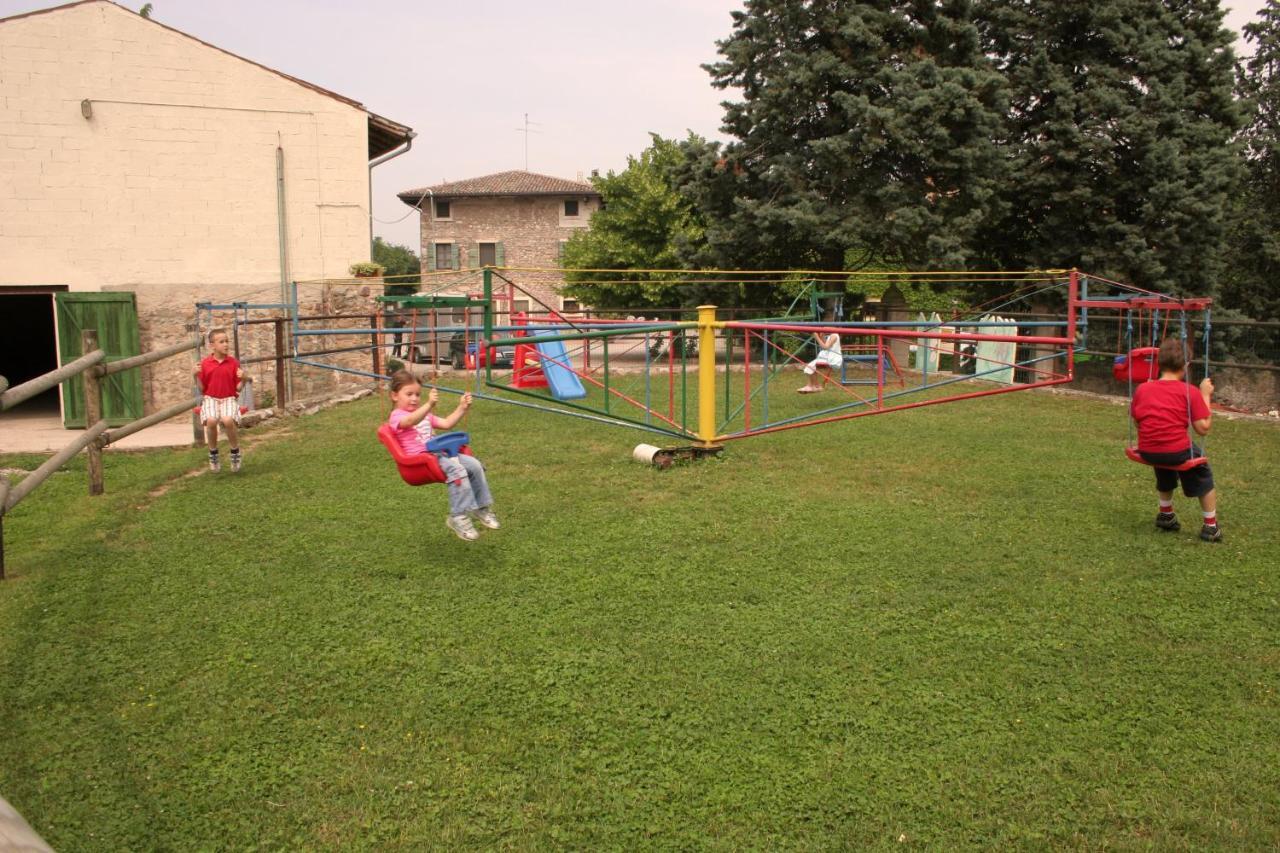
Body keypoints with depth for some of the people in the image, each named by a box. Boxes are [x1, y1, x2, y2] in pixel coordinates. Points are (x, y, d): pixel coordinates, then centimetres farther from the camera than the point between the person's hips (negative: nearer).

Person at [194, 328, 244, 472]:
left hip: (229, 398, -1)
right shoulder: (205, 363, 3)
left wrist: (243, 379, -16)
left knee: (228, 420, -33)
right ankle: (213, 454, -5)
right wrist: (196, 375, -9)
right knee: (211, 421, -32)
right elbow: (202, 388, 6)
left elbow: (238, 388, 4)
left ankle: (235, 453, -7)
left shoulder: (233, 362, 2)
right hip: (211, 398, 1)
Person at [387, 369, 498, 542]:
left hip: (437, 453, 9)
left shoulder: (425, 415, 26)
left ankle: (481, 507, 9)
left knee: (474, 465, -5)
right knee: (456, 469, -31)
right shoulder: (397, 416, -4)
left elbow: (446, 424, 23)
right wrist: (429, 405, -44)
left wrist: (461, 408, 10)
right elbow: (411, 421, -28)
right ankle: (458, 517, -28)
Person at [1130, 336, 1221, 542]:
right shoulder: (1190, 392, -5)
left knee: (1165, 477, 38)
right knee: (1203, 477, 24)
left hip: (1147, 452, 4)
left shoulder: (1142, 389, 5)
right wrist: (1205, 396, 1)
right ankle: (1210, 527, 27)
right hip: (1178, 451, -4)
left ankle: (1166, 515, 50)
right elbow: (1203, 428, -7)